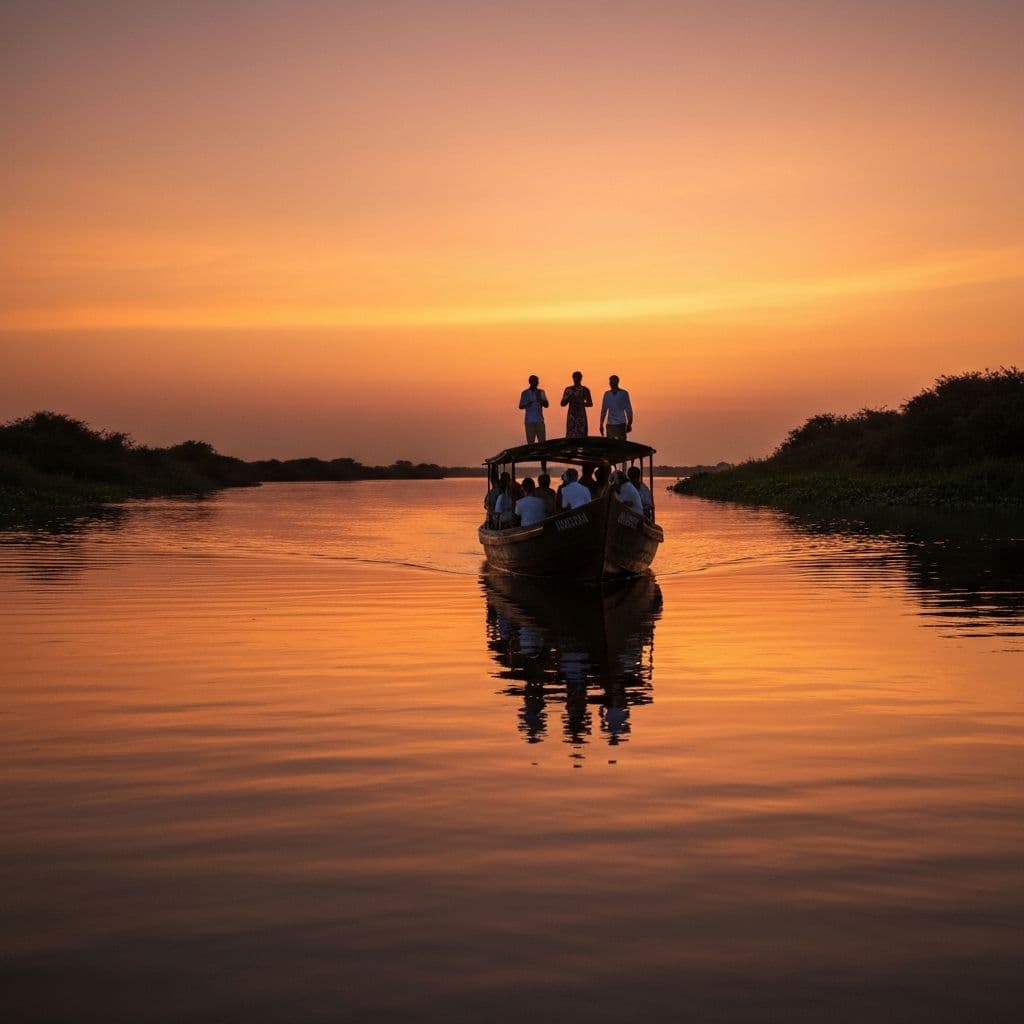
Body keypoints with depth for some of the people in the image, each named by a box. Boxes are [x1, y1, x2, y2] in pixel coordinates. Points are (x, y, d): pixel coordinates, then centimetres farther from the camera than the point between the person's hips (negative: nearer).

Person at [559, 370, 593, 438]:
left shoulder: (585, 390, 7)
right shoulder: (568, 390, 9)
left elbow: (590, 403, 9)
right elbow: (563, 403, 8)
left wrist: (582, 404, -10)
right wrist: (569, 399, -12)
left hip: (581, 416, 0)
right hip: (571, 416, 0)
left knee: (582, 436, -7)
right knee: (570, 435, -9)